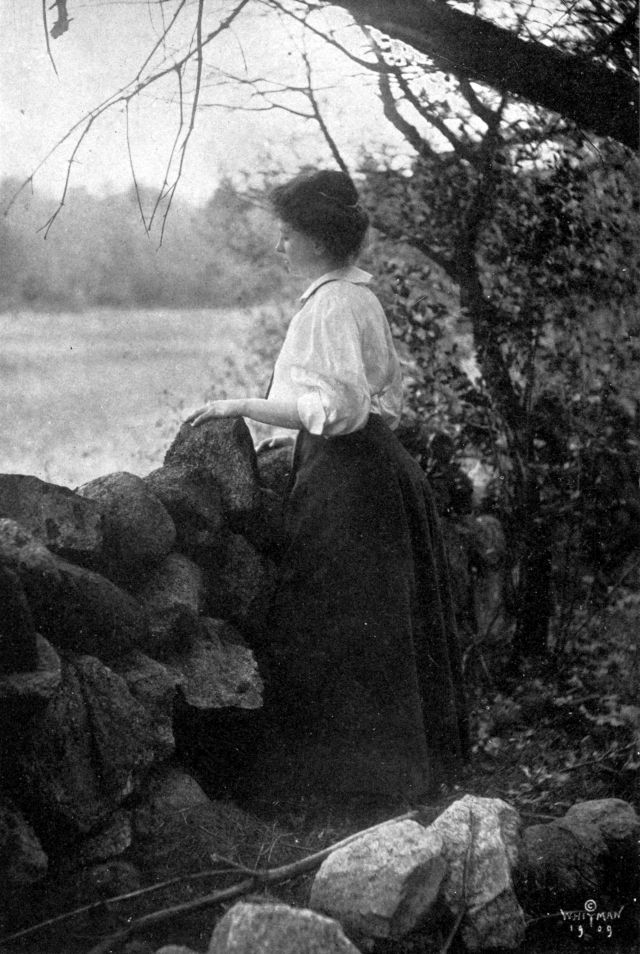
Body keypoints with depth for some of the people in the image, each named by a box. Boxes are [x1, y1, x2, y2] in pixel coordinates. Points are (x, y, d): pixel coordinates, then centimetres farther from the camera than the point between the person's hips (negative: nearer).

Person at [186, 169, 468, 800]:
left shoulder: (330, 306, -16)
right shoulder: (361, 296, 14)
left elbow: (338, 406, -25)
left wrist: (242, 407, -23)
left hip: (345, 476, -10)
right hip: (380, 463, 10)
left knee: (338, 628, -2)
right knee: (386, 624, 16)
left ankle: (356, 771, 7)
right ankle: (416, 759, 27)